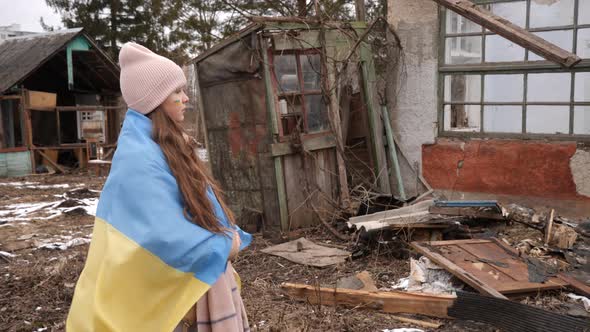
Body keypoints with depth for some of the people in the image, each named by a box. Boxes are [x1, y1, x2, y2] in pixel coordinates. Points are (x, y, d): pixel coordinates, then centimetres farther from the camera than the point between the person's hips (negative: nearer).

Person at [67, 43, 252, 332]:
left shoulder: (165, 146, 7)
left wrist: (229, 236, -2)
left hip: (200, 275, 9)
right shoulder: (139, 157, -24)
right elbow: (166, 237, -31)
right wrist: (225, 245, -18)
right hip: (175, 292, -9)